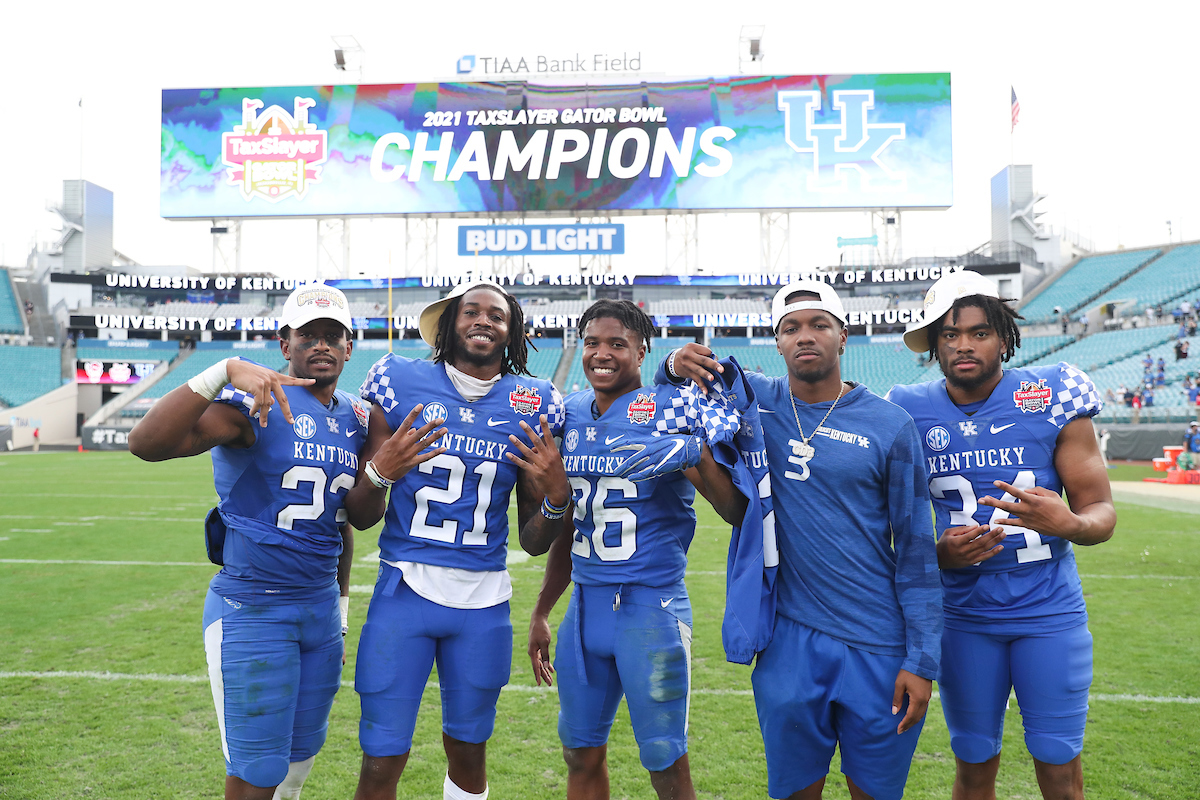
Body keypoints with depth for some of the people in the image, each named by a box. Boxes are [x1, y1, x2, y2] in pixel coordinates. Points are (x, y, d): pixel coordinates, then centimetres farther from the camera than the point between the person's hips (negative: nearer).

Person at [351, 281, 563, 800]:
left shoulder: (532, 403, 3)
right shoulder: (401, 382, -1)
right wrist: (384, 467, -18)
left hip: (483, 600, 2)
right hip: (404, 588, -1)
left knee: (469, 752, 17)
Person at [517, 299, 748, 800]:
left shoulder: (674, 410, -10)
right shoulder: (571, 415, 8)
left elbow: (738, 513, -11)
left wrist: (696, 458, -27)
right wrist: (541, 612, 18)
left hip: (650, 606, -5)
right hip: (584, 605, 6)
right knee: (582, 756, 17)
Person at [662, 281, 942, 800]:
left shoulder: (889, 425, -4)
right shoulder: (755, 400, 1)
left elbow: (915, 551, -2)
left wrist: (921, 659, -5)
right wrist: (677, 364, -6)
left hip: (877, 649, -1)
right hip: (790, 639, 1)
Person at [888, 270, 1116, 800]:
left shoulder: (1053, 397, -8)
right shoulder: (911, 414, -4)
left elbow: (1101, 510, -5)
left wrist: (1069, 524, -27)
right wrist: (938, 553, -17)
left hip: (1049, 613, -1)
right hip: (963, 616, 1)